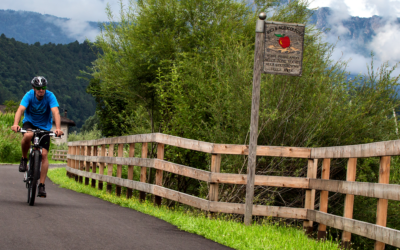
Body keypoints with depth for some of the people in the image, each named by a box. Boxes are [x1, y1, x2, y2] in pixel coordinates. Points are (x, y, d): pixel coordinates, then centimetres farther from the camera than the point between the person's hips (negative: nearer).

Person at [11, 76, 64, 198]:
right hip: (30, 122, -1)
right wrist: (15, 124, -49)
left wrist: (58, 128, -47)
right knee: (27, 136, -37)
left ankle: (42, 185, -5)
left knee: (44, 154, -11)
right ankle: (24, 159, -9)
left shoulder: (50, 96, -19)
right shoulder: (29, 95, -19)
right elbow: (20, 110, -31)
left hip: (44, 126, 1)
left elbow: (55, 112, -30)